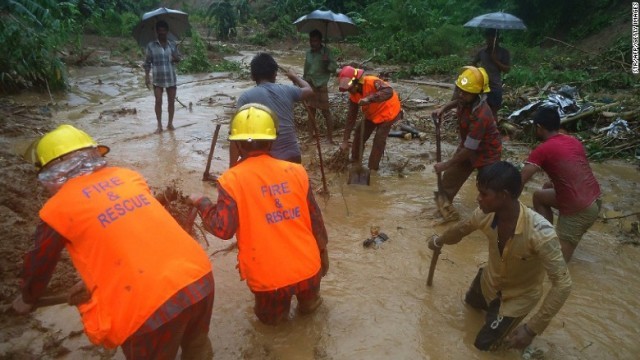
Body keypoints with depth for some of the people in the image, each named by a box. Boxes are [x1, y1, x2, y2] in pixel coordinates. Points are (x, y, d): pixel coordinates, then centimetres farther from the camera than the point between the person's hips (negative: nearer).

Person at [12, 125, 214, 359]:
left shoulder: (57, 209, 2)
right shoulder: (128, 176, 14)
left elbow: (40, 264, 19)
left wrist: (28, 300, 40)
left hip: (151, 305, -4)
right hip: (199, 277, 5)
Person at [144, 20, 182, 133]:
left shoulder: (172, 45, 5)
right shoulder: (151, 46, -1)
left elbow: (179, 58, 11)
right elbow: (147, 63, 1)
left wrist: (176, 58, -13)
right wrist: (147, 76, -7)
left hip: (171, 78, 2)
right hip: (158, 79, -2)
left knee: (171, 101, 6)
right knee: (158, 101, -2)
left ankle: (170, 123, 19)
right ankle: (159, 125, 6)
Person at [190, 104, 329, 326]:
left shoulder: (232, 180, -11)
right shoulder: (295, 171, -2)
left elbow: (223, 228, -15)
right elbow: (315, 219, 4)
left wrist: (201, 203, 2)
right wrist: (322, 253, 19)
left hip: (268, 275, -2)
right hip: (307, 266, 3)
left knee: (270, 317, 30)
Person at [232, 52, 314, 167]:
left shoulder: (246, 97, -3)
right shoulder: (287, 91, 7)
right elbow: (309, 90, 29)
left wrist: (232, 166, -6)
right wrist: (295, 77, 48)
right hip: (292, 156, 4)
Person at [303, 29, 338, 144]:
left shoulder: (326, 52, -9)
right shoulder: (308, 52, 5)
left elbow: (334, 68, -13)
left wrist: (327, 62, -32)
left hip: (321, 86, -5)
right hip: (309, 85, 5)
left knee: (326, 111, -1)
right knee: (311, 111, 13)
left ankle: (330, 137, 4)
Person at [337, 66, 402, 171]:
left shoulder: (372, 82, -34)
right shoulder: (354, 95, -13)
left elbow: (389, 92, -51)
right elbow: (351, 117, -8)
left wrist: (369, 99, -60)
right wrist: (345, 140, -10)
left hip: (387, 111, -7)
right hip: (372, 114, 7)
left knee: (379, 140, -12)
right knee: (359, 134, 9)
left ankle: (373, 168, 5)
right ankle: (355, 162, 28)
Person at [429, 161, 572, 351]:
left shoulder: (540, 233, -43)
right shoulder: (486, 214, -25)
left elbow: (563, 284, -36)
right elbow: (461, 229, -1)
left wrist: (532, 329, -35)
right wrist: (439, 242, 20)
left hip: (520, 295, -5)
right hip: (490, 279, 5)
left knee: (483, 344, 9)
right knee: (471, 302, 32)